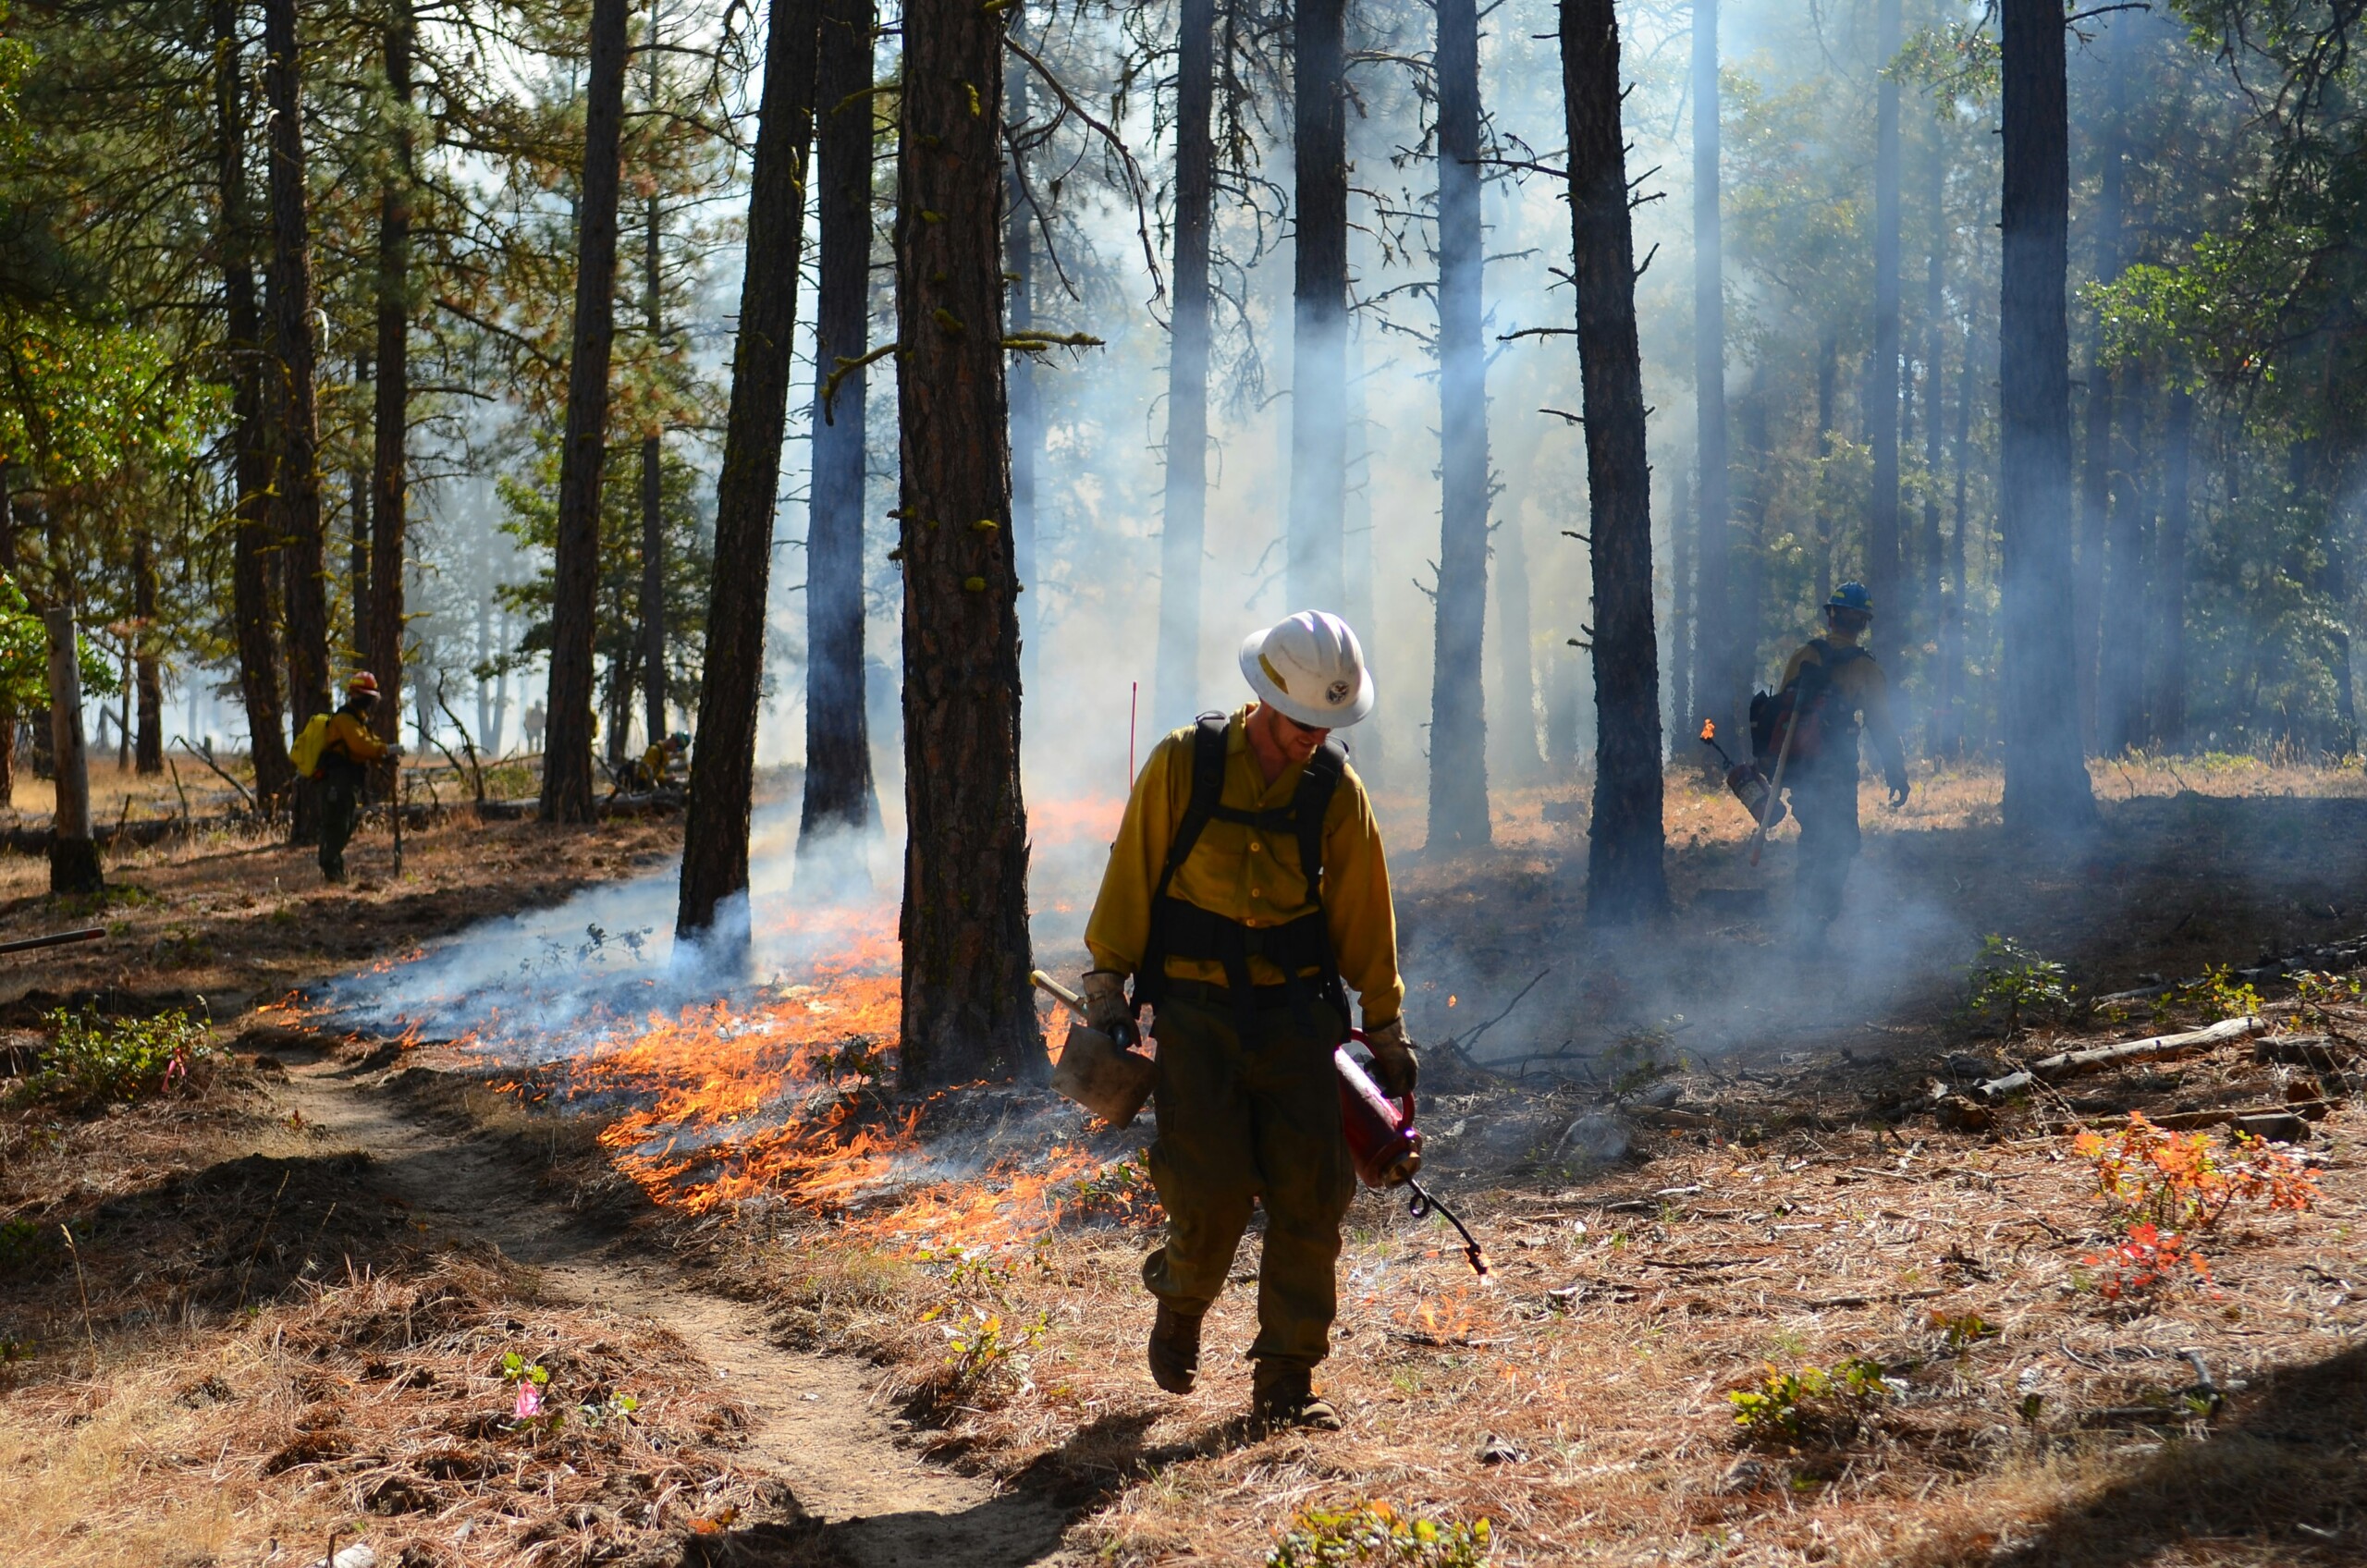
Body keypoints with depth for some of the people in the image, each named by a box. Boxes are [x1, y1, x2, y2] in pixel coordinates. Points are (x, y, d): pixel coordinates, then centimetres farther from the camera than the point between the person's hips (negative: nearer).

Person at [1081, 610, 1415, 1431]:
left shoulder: (1337, 791, 0)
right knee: (1212, 1189, -9)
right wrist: (1108, 992, -2)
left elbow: (1364, 917, 7)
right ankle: (1181, 1300, 25)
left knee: (1311, 1195, -3)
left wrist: (1386, 1031, 9)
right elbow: (1130, 879, 0)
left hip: (1296, 1011, 2)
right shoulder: (1183, 765, -6)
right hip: (1196, 1011, -2)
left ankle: (1286, 1379, 8)